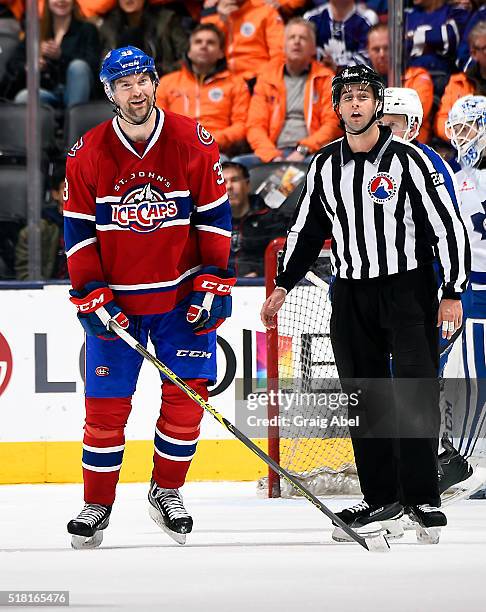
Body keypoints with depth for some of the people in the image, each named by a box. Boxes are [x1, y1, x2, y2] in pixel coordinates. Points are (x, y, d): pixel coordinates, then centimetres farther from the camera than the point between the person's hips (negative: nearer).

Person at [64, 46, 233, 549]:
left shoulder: (192, 143, -5)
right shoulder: (89, 154, -3)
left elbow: (214, 215, 0)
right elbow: (78, 229, 0)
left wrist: (212, 283, -5)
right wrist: (92, 296, -7)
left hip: (181, 295, 0)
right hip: (115, 298, 0)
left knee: (187, 395, -4)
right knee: (106, 406, 0)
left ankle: (166, 493, 15)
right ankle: (97, 505, 13)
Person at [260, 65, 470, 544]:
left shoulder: (407, 159, -8)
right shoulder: (324, 167, 6)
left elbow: (448, 225, -8)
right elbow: (306, 231, 19)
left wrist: (453, 293, -11)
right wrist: (282, 287, 15)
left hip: (408, 289, -5)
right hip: (351, 294, 5)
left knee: (415, 395, -10)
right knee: (364, 398, 3)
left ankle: (422, 500, -5)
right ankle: (382, 500, 9)